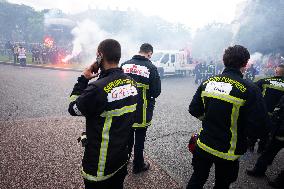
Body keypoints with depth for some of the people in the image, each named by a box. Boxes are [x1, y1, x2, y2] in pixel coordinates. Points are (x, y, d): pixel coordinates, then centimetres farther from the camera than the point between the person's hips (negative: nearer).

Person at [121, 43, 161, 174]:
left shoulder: (125, 65, -3)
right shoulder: (151, 68, -14)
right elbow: (156, 91, -14)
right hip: (142, 110, -4)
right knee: (140, 138, 12)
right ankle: (138, 165, 28)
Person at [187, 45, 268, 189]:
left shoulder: (207, 83, -7)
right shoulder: (250, 90, -20)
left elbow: (194, 111, 1)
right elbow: (259, 130, -21)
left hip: (203, 145, 3)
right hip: (228, 152, -3)